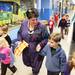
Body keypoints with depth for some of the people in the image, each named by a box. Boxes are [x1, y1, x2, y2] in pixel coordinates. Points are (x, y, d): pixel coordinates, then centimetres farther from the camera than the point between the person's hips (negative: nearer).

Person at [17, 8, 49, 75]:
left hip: (37, 51, -4)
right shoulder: (24, 24, -10)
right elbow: (19, 33, 8)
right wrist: (20, 40, -8)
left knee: (36, 67, 15)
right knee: (26, 63, 27)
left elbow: (46, 38, -12)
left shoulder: (42, 27, -22)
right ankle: (33, 67, 62)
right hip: (26, 50, 4)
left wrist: (41, 44, -26)